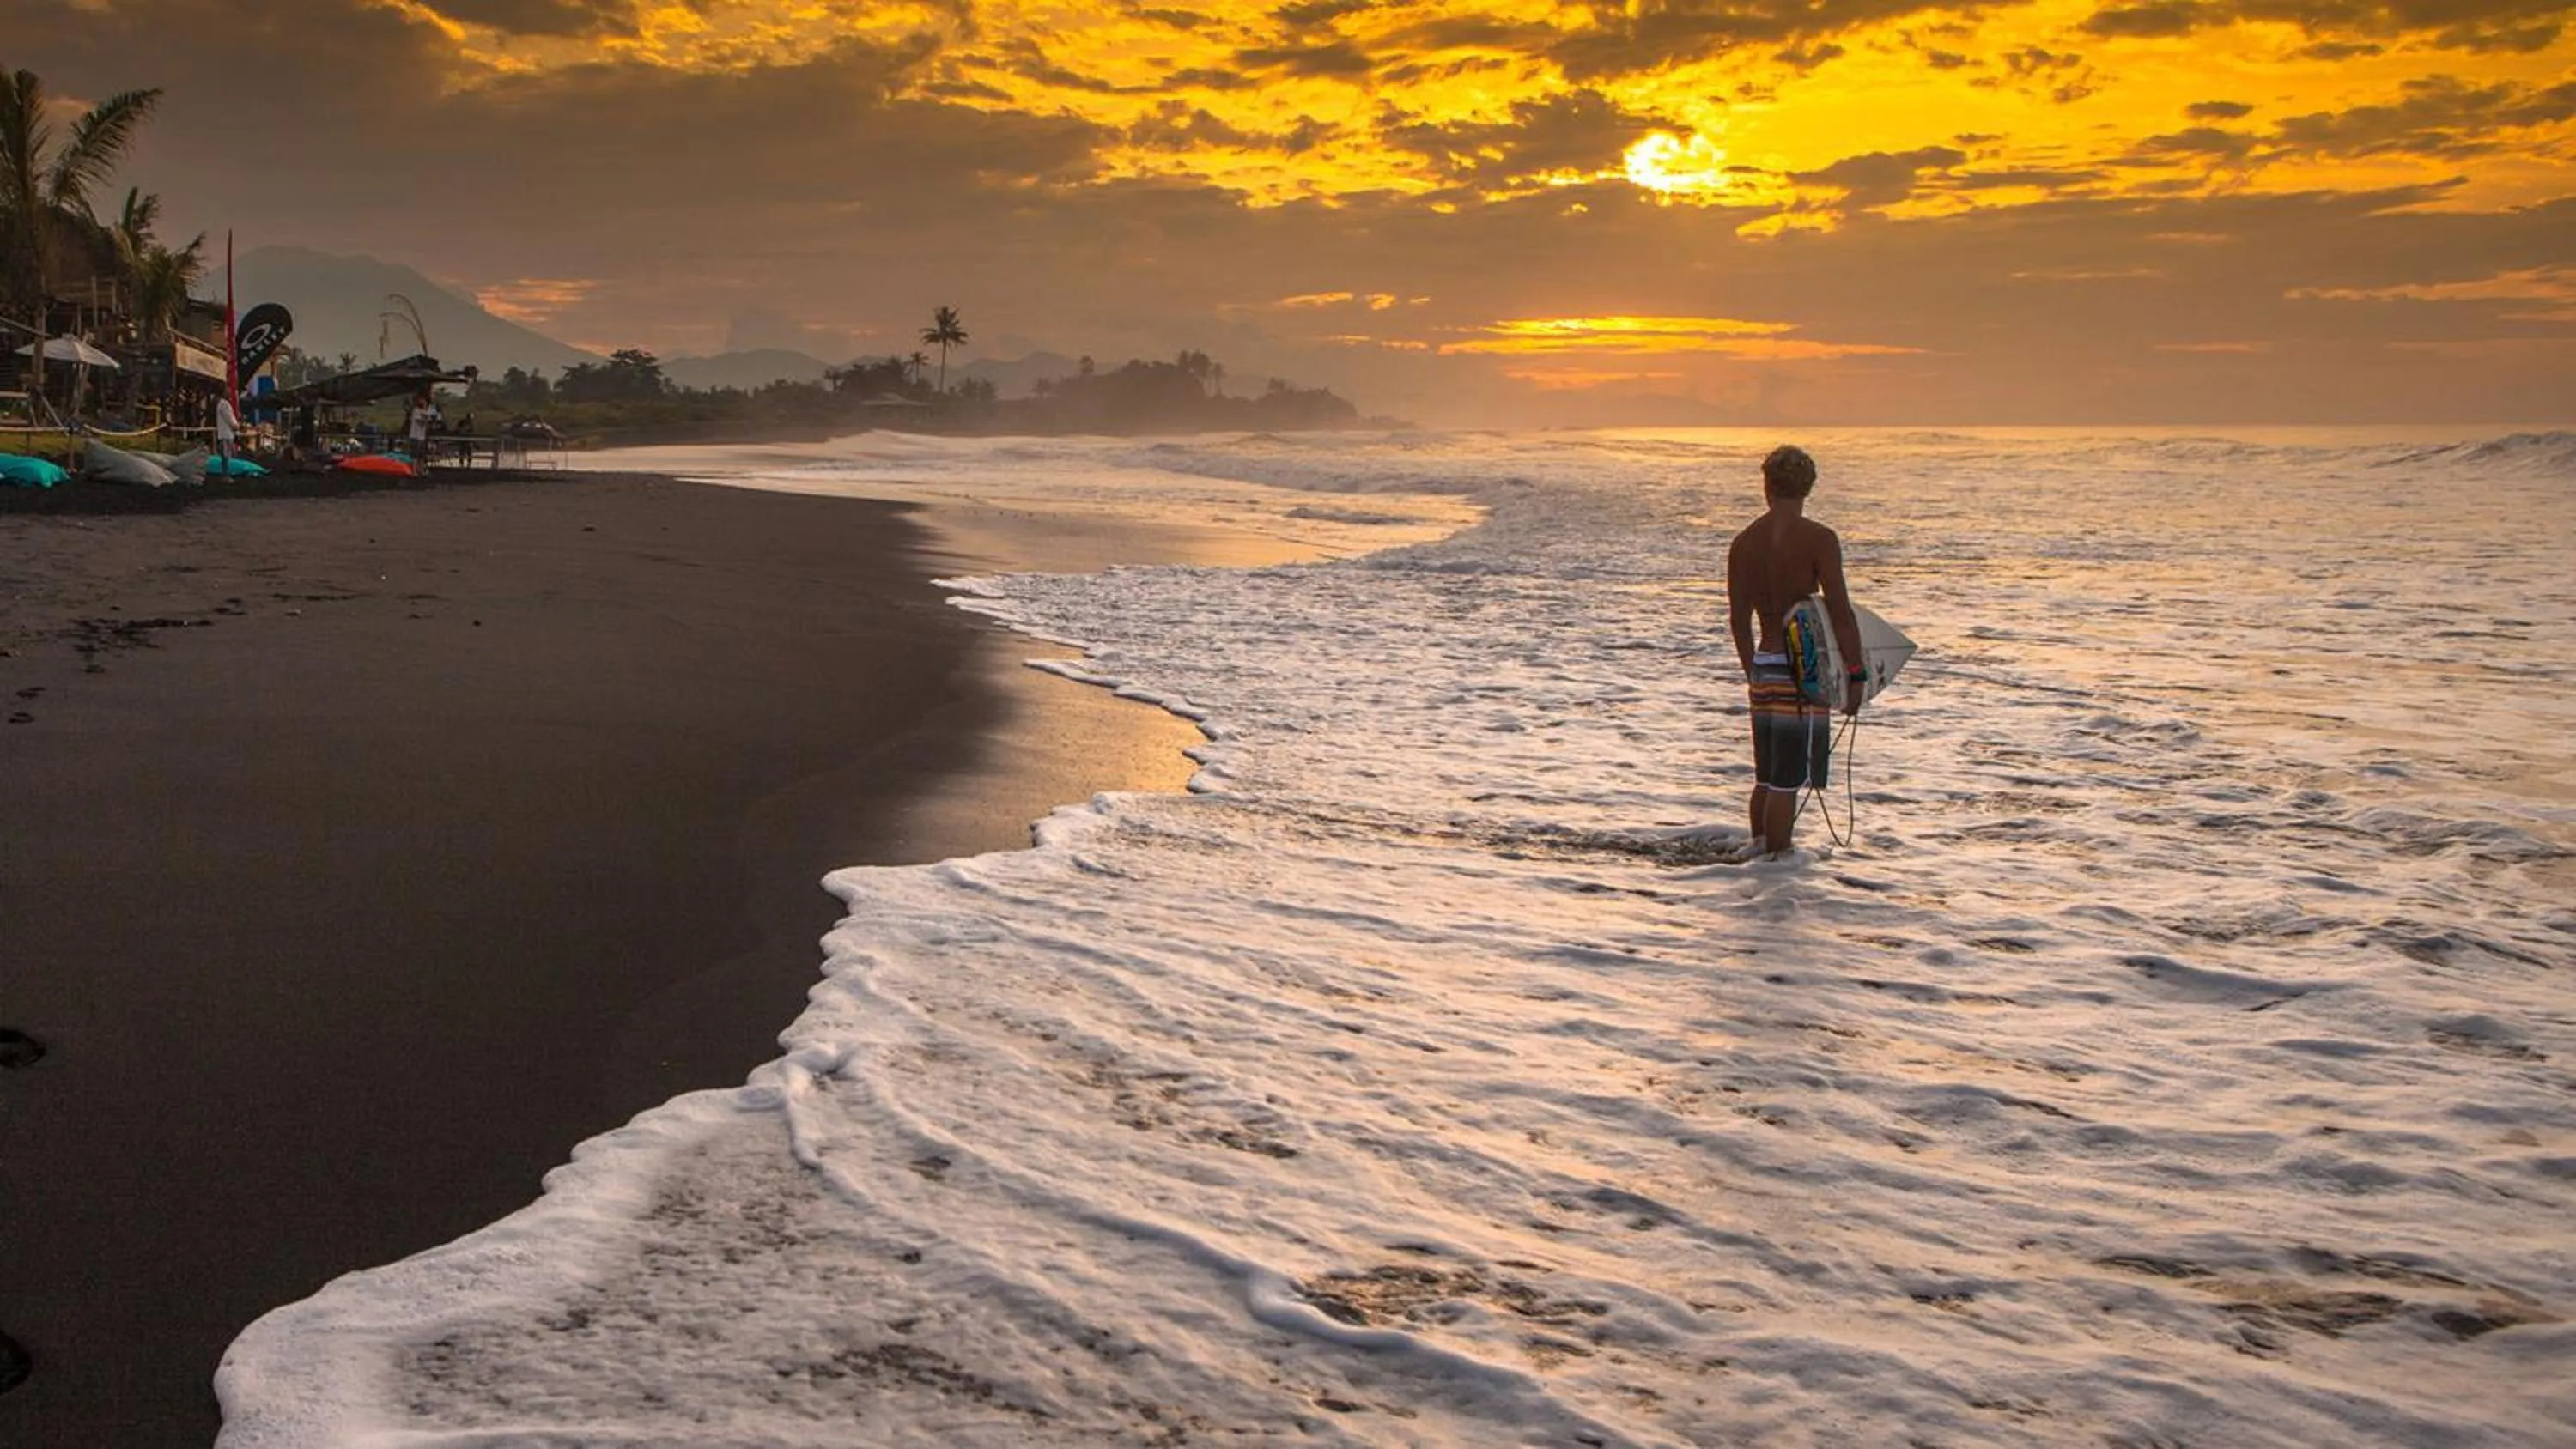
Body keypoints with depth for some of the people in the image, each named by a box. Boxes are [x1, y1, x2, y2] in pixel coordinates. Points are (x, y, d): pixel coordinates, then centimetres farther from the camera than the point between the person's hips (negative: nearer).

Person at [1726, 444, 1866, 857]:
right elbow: (1841, 614, -14)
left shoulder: (1743, 542, 8)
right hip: (1802, 671, -6)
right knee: (1787, 783, -2)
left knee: (1767, 779, 18)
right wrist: (1856, 675, -6)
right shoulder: (1818, 539, -10)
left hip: (1764, 667, 6)